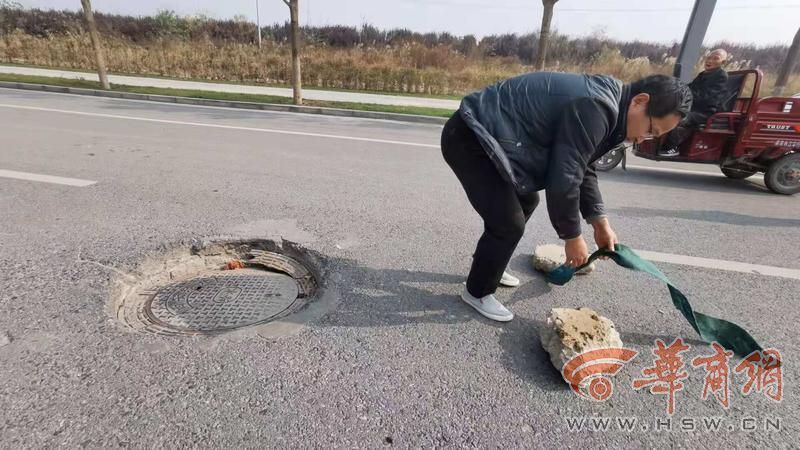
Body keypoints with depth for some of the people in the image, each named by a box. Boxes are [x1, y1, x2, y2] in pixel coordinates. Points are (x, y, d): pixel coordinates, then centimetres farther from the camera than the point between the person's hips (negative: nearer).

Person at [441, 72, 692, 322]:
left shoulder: (602, 105, 11)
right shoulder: (594, 109, -23)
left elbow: (581, 170, 16)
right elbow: (564, 179, -23)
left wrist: (600, 222, 12)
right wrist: (572, 236, -9)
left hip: (486, 134, 11)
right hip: (468, 138, -11)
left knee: (526, 201, 22)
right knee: (510, 224, -12)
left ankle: (488, 267, 36)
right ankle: (477, 292, 12)